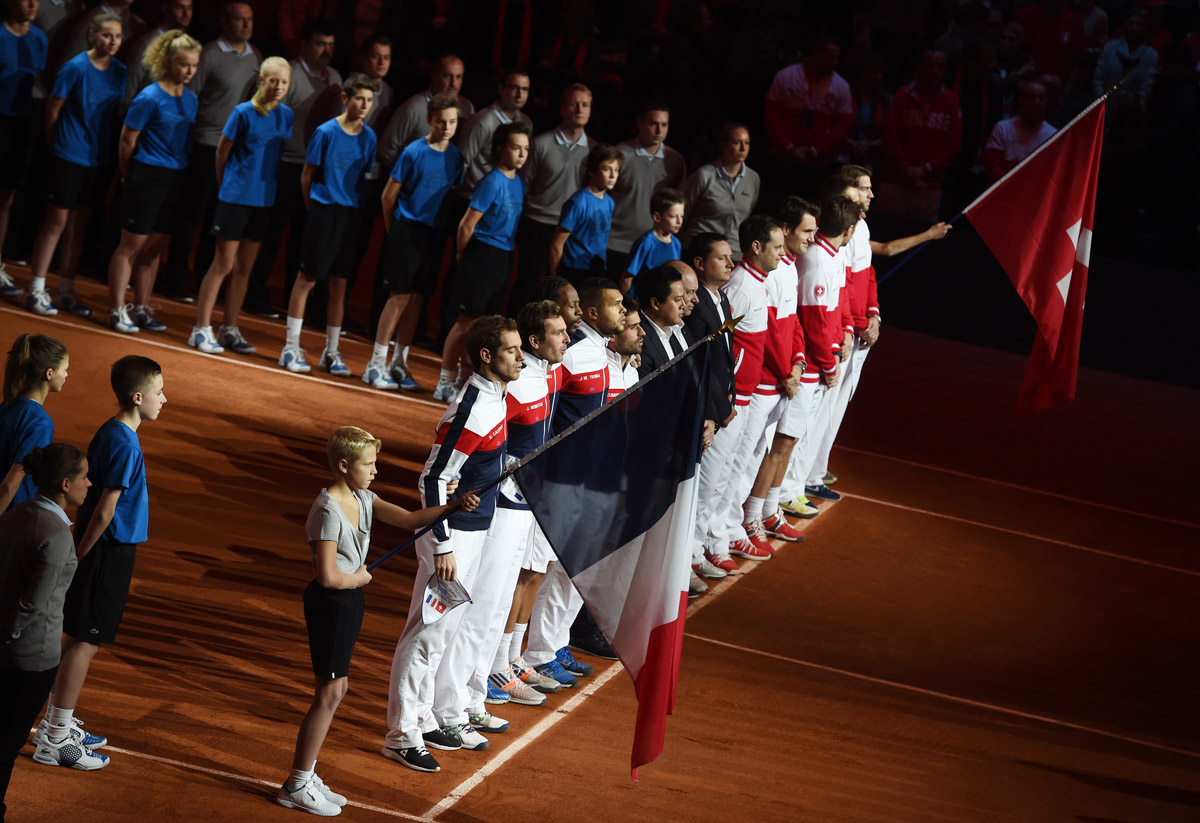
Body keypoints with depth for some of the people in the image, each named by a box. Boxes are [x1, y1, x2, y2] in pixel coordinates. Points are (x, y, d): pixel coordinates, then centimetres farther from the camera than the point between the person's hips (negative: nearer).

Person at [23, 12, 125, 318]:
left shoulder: (119, 72, 2)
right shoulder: (76, 68, -14)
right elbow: (52, 109, -7)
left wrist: (108, 147, 9)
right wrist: (58, 143, 2)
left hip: (99, 159, 5)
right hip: (70, 156, -5)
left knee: (79, 225, 11)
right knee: (57, 221, -3)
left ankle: (66, 291, 19)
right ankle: (37, 290, 4)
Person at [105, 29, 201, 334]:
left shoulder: (190, 99, 7)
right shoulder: (150, 98, -13)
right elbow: (127, 140, -7)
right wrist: (130, 177, 2)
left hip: (175, 180, 6)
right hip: (148, 176, -6)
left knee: (154, 247, 12)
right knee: (132, 244, -3)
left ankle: (141, 309, 19)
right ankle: (117, 310, 1)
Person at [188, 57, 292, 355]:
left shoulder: (286, 115, 3)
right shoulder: (244, 113, -11)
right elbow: (222, 152, -1)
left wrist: (268, 183, 14)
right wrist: (226, 186, 8)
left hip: (264, 201, 5)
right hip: (235, 197, -5)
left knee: (245, 266, 11)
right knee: (223, 264, -4)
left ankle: (230, 329, 19)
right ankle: (201, 329, 1)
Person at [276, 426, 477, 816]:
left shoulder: (362, 499, 5)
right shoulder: (329, 510, -22)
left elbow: (409, 519, 3)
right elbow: (328, 576, -27)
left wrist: (455, 506, -9)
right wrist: (360, 578, -8)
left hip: (348, 599, 9)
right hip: (329, 603, -9)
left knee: (335, 688, 13)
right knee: (330, 692, -6)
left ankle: (305, 777, 22)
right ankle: (296, 786, 2)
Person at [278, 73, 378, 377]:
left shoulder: (368, 137, 5)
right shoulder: (326, 132, -7)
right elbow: (307, 176, -1)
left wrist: (357, 206, 8)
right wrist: (315, 209, 1)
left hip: (350, 215, 4)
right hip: (323, 211, -4)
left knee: (339, 283, 8)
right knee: (307, 278, -2)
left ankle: (331, 351, 16)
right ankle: (291, 347, 4)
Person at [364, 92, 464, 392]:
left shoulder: (456, 156, 5)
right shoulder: (414, 152, -11)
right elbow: (389, 194, -4)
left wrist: (445, 230, 13)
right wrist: (394, 230, 3)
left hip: (434, 234, 5)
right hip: (407, 231, -5)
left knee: (417, 299, 8)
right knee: (400, 296, -7)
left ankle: (399, 364, 17)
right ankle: (376, 364, -1)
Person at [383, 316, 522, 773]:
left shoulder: (496, 396, 6)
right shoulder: (470, 410, -23)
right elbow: (433, 479, -22)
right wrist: (441, 547, -21)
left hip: (476, 531, 9)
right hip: (453, 534, -9)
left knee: (444, 631, 17)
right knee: (429, 632, -3)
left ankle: (424, 719, 28)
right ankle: (402, 735, 3)